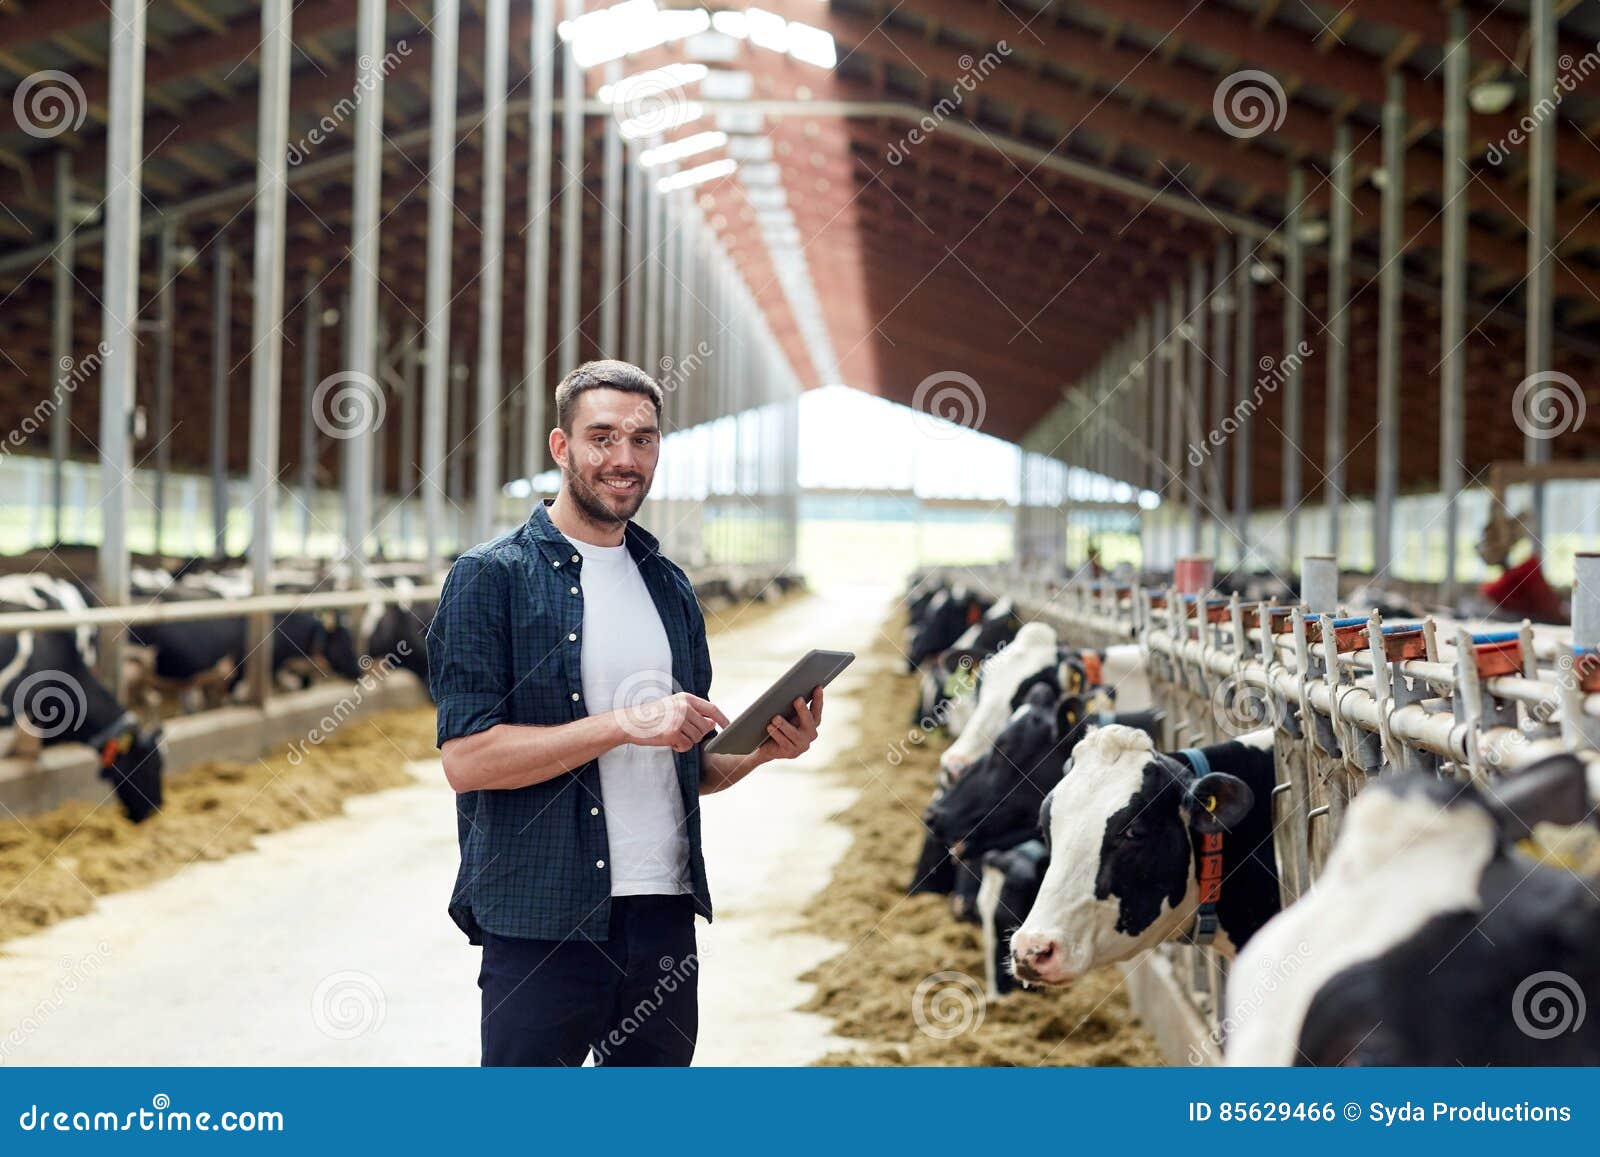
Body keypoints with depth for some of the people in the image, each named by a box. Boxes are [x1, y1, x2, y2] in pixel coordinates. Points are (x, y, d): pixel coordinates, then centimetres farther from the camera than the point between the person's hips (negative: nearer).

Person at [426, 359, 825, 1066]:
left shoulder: (669, 586, 14)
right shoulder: (491, 577, -4)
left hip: (666, 914, 6)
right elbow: (466, 757, -14)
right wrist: (624, 723, -19)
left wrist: (762, 749, -1)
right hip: (541, 921, -5)